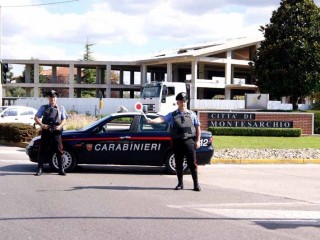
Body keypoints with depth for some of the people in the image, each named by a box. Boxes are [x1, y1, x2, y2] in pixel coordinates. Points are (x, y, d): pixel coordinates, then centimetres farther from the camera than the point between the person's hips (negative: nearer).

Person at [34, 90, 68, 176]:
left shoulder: (61, 108, 14)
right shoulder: (43, 108, 12)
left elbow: (64, 119, 9)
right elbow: (36, 117, 6)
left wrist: (60, 126, -11)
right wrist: (42, 125, -11)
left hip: (56, 132, 0)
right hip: (46, 132, 0)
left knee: (59, 151, 2)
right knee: (43, 151, 0)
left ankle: (61, 170, 8)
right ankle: (40, 170, 4)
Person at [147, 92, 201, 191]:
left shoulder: (192, 114, 11)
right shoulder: (172, 115, 9)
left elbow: (198, 128, 12)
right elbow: (162, 119, -8)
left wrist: (198, 141, 4)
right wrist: (152, 121, -27)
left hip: (189, 141, -1)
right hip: (177, 141, 1)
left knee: (192, 163, -4)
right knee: (178, 163, 6)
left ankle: (196, 184, 2)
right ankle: (180, 183, 16)